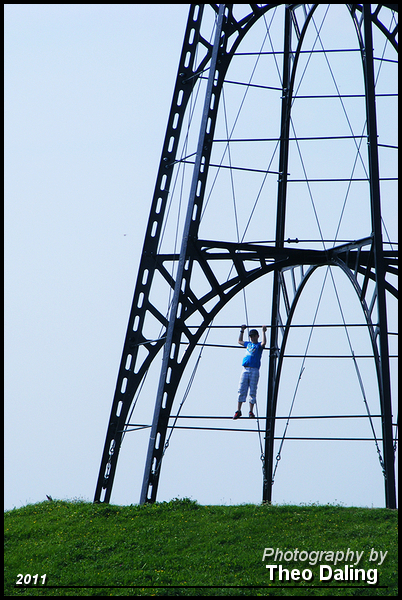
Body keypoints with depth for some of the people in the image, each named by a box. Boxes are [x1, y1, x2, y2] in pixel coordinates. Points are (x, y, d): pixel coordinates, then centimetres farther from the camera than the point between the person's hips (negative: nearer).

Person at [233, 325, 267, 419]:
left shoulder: (259, 345, 8)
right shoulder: (248, 344, 23)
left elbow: (264, 343, -16)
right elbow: (240, 341, 41)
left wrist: (263, 331, -13)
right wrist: (242, 330, 38)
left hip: (254, 370, -4)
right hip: (245, 370, 4)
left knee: (253, 392, -4)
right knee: (241, 390, -3)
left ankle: (251, 412, -2)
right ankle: (238, 411, -5)